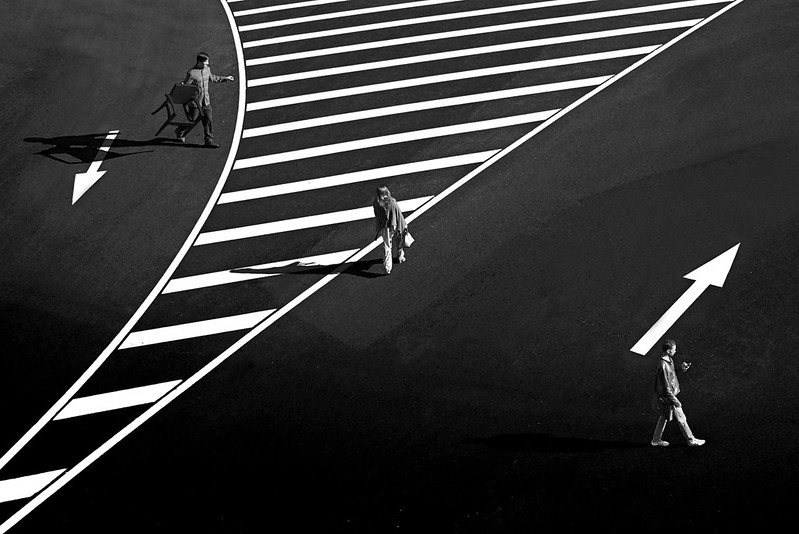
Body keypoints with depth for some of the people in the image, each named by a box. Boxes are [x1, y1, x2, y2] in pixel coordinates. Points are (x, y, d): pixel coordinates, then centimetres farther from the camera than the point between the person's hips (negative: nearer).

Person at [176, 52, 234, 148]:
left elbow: (212, 78, 22)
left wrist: (225, 78, 28)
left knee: (209, 120, 1)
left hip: (206, 101, 6)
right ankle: (179, 132, 35)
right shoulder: (191, 73, -20)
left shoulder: (207, 69, 2)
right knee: (191, 120, 8)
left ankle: (209, 140, 8)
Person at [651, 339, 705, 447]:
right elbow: (666, 387, -27)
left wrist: (681, 368, -1)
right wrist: (675, 401, -20)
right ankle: (691, 440, 25)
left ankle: (656, 440, 35)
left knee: (664, 417, 22)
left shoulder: (669, 360, -2)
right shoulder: (663, 366, -32)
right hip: (667, 397, -9)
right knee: (681, 419, 8)